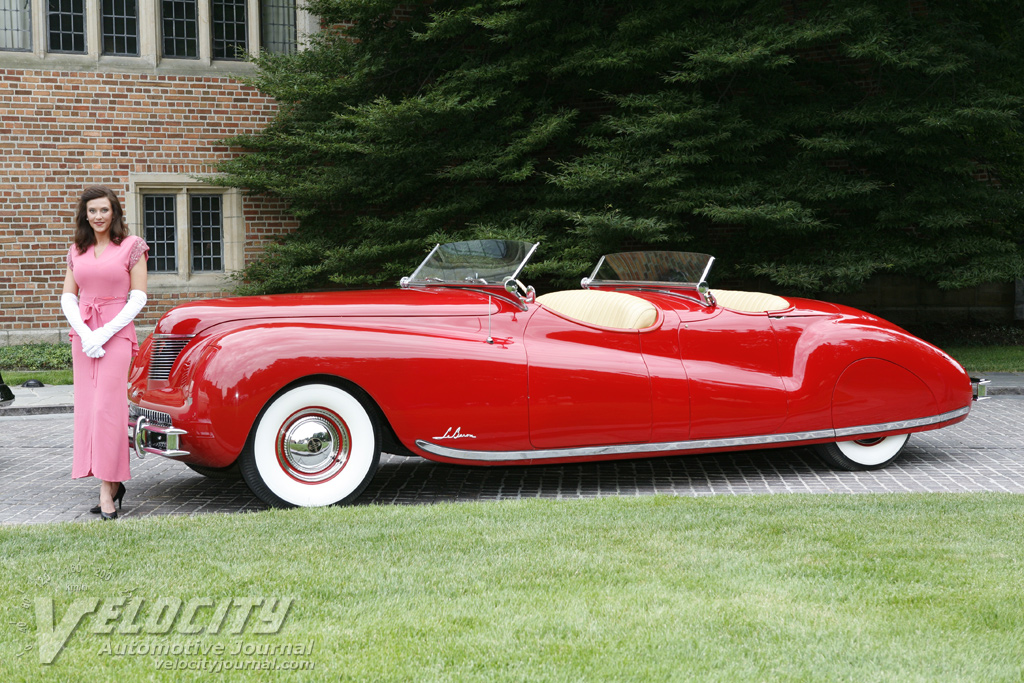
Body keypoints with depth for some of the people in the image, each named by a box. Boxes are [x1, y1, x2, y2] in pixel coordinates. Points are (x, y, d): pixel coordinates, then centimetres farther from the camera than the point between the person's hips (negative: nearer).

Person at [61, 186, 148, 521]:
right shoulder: (77, 251, 13)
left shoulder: (131, 247, 0)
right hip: (83, 334, 5)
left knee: (107, 407, -12)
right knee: (87, 408, 3)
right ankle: (115, 483, 10)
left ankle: (106, 490, -12)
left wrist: (105, 333, -12)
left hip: (116, 332, -5)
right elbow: (68, 298, 10)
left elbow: (138, 298, -4)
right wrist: (84, 334, -8)